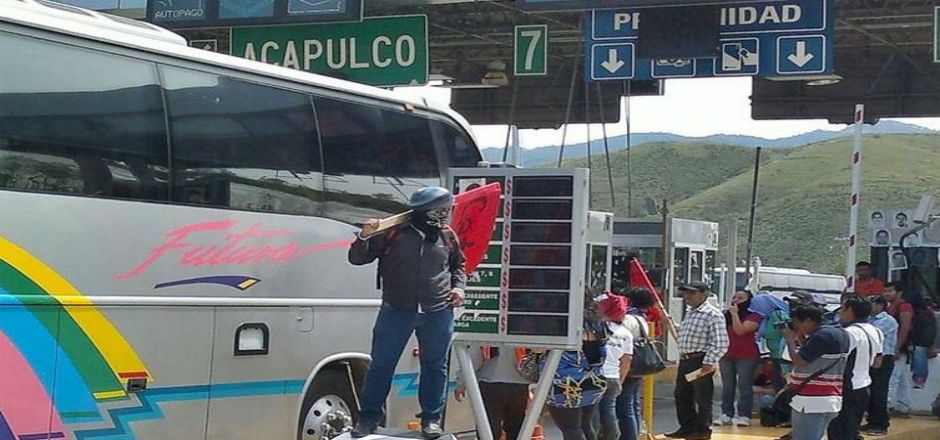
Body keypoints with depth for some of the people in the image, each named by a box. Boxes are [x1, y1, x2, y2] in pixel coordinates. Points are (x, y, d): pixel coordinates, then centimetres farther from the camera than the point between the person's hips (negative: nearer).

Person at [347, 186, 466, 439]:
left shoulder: (447, 236, 5)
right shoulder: (393, 232, -7)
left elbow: (458, 265, 23)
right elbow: (357, 258, -1)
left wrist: (458, 286, 6)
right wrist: (365, 237, -19)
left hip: (438, 314, 2)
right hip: (397, 311, -2)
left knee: (435, 366, 8)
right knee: (381, 365, 2)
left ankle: (432, 419, 19)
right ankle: (369, 417, 13)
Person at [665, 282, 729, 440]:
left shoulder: (712, 315, -15)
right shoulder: (689, 312, 14)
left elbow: (720, 344, -20)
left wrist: (708, 362, -23)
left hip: (701, 362, -9)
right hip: (685, 361, 10)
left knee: (702, 397, 1)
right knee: (682, 396, 15)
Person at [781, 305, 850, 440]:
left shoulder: (821, 336, -16)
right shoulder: (839, 333, 15)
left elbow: (799, 361, -18)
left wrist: (790, 340, -4)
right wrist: (802, 339, 13)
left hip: (813, 402, -10)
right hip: (827, 401, 10)